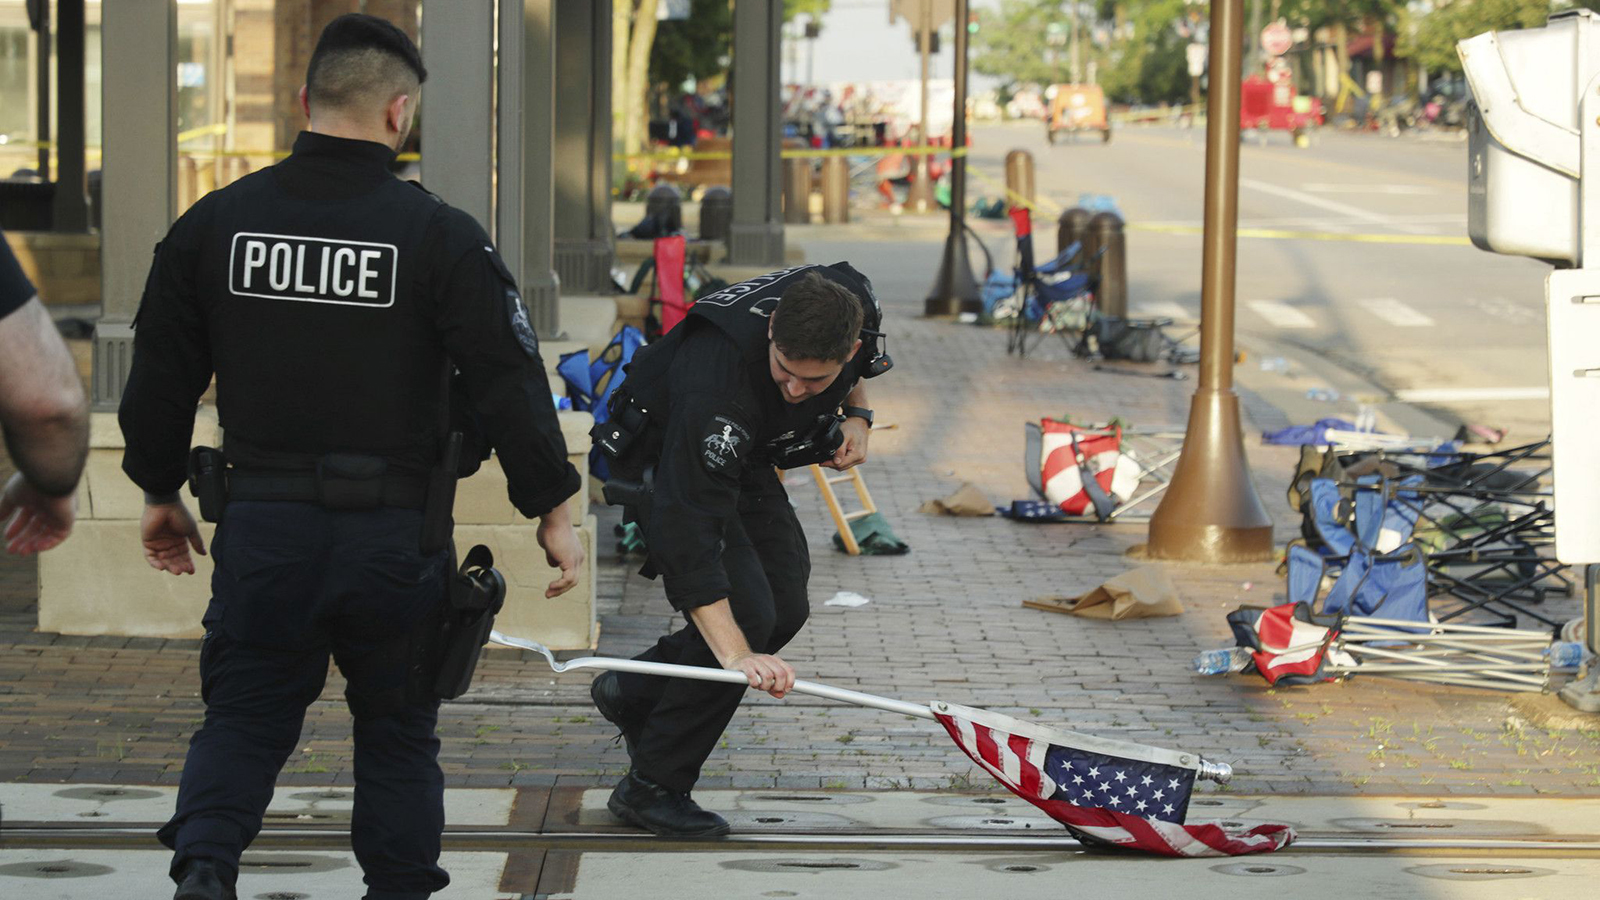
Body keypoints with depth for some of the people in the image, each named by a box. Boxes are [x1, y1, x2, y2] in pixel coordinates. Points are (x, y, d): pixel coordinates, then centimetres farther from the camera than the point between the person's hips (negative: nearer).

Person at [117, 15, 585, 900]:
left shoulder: (214, 222, 1)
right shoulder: (440, 236, -9)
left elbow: (160, 376, 8)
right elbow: (509, 382, -8)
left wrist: (159, 490, 21)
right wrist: (552, 506, 2)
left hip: (262, 527, 2)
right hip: (395, 534, -2)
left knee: (244, 718, 12)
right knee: (396, 729, 15)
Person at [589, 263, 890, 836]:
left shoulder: (856, 302, -25)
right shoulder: (716, 381, -44)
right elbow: (687, 525, -46)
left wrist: (856, 416, -12)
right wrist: (736, 656, -52)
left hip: (747, 458, 7)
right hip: (662, 460, -7)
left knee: (786, 610, 7)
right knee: (746, 611, -18)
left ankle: (633, 693, 26)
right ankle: (650, 789, -6)